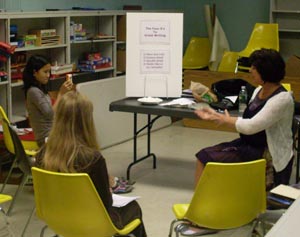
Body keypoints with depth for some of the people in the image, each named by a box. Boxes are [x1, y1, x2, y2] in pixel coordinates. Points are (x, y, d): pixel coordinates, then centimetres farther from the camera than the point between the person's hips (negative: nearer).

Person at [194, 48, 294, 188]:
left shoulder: (282, 98, -21)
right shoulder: (259, 90, 7)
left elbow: (251, 126, -26)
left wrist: (227, 120, -8)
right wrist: (215, 116, 5)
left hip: (266, 153, -9)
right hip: (247, 143, 9)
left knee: (207, 158, -15)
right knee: (203, 155, -4)